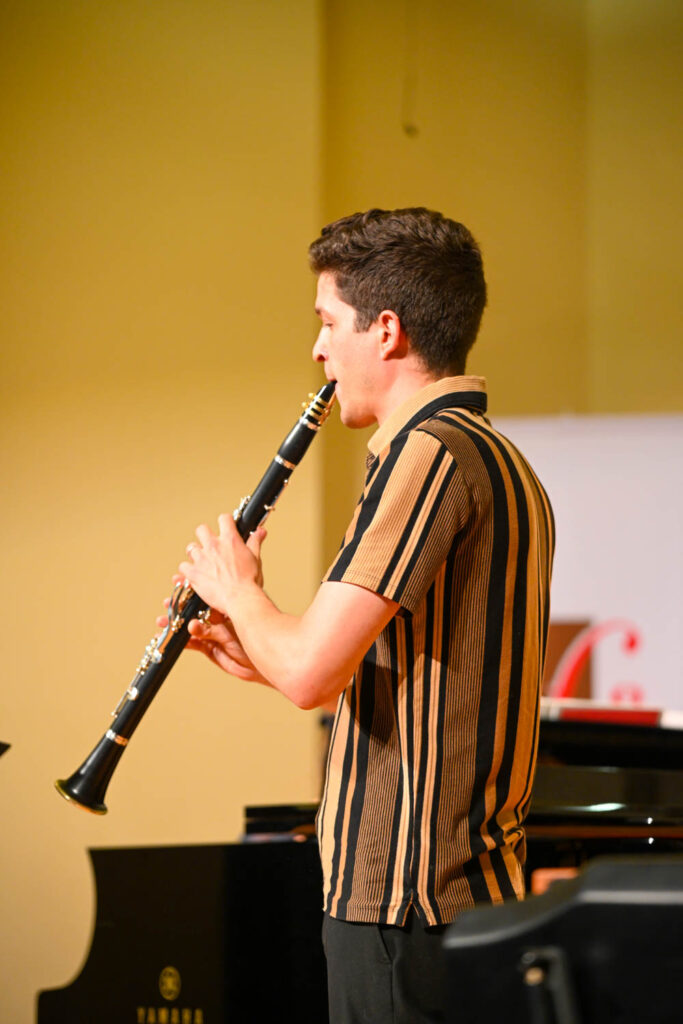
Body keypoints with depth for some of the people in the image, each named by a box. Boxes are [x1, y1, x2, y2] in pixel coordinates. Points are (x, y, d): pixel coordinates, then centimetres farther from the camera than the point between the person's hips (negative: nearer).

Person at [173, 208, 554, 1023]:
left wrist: (237, 590, -2)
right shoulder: (504, 465, 16)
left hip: (401, 905, -10)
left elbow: (312, 673, -22)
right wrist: (264, 657, 15)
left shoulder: (430, 452, -16)